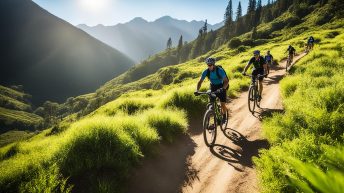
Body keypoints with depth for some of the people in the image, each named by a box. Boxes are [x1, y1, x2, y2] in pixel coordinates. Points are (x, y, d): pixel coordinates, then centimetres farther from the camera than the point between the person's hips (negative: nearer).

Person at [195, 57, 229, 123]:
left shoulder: (220, 70, -27)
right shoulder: (206, 71, -17)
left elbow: (226, 81, -29)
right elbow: (200, 81, -14)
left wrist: (223, 89, -48)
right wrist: (197, 90, -31)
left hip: (221, 87, -3)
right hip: (213, 87, 3)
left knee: (223, 104, -7)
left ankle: (224, 116, 20)